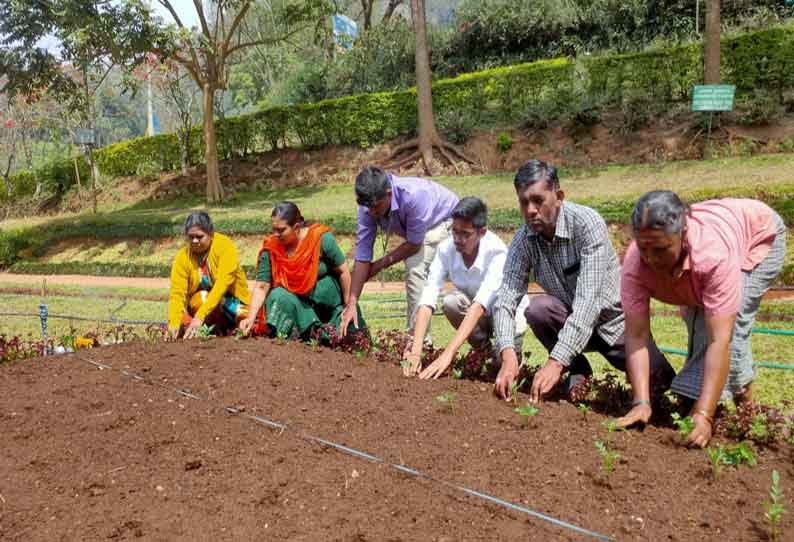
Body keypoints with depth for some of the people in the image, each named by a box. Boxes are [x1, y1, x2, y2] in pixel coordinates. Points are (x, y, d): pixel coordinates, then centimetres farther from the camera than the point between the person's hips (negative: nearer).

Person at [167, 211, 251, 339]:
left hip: (233, 302, -2)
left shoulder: (225, 246, -20)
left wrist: (200, 317, -38)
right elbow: (177, 293, -15)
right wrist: (174, 323, -33)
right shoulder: (182, 257, -10)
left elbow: (222, 284, -30)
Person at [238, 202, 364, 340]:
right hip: (294, 298, 2)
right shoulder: (270, 249, -12)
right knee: (278, 296, -29)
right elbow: (261, 287, -12)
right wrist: (251, 318, -25)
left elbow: (343, 272, -13)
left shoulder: (321, 238, -19)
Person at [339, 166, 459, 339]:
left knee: (415, 269, -23)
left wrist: (382, 263, -18)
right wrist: (351, 304, -25)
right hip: (414, 228, 6)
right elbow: (362, 255, -21)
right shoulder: (369, 208, -23)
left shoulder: (413, 196, -41)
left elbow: (414, 244, -28)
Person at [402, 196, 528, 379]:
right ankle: (485, 351, -2)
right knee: (450, 302, -28)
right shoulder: (446, 249, -22)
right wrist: (416, 350, -40)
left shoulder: (497, 252, -33)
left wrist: (447, 354, -51)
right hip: (469, 311, 3)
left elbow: (479, 305, -43)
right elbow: (427, 299, -28)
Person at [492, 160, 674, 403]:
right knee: (537, 308, -28)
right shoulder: (523, 240, -12)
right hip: (567, 319, 3)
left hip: (612, 317, -3)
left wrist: (556, 361, -43)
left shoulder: (587, 223, -26)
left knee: (657, 381, -21)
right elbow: (506, 297, -20)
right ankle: (579, 372, -3)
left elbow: (588, 300, -34)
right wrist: (508, 355, -38)